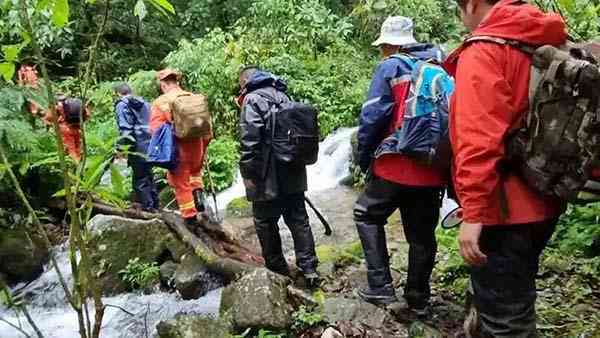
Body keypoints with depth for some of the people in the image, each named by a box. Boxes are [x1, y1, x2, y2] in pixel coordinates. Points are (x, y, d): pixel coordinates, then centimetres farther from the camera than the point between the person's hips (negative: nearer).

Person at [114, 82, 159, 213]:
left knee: (140, 179, -1)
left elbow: (125, 128, -13)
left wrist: (121, 148, -12)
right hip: (150, 145, 7)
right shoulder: (145, 104, 18)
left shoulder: (122, 105, -2)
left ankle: (148, 208, 0)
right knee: (149, 176, 17)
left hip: (137, 147, -7)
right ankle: (155, 206, 22)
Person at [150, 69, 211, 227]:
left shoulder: (160, 102, -7)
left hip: (178, 148, -4)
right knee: (195, 170, 33)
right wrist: (204, 145, 15)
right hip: (197, 145, 4)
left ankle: (190, 217, 13)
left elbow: (156, 128, -14)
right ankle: (198, 193, 12)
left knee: (181, 183, 10)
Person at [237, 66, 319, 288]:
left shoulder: (252, 99, -8)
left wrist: (248, 172, -12)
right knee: (298, 219, 9)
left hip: (269, 177, -7)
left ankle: (276, 266, 18)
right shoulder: (283, 97, 15)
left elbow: (249, 140, -18)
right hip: (294, 174, 7)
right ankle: (309, 267, 8)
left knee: (265, 222, 8)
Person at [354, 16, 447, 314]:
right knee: (422, 235, 15)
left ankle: (381, 287, 8)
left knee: (367, 215, 15)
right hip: (433, 170, 5)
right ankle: (418, 299, 27)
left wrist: (364, 159, 2)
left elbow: (372, 118, -10)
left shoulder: (391, 67, -4)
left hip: (396, 166, -5)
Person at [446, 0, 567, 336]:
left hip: (503, 208, -9)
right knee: (515, 299, 27)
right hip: (542, 201, 9)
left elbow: (479, 138, -25)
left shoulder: (482, 52, -15)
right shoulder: (549, 43, 10)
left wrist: (473, 213, -26)